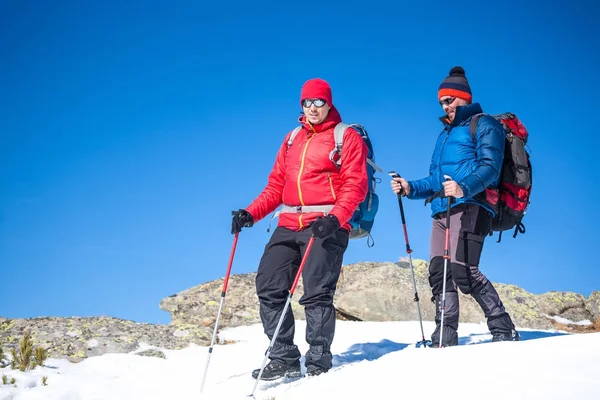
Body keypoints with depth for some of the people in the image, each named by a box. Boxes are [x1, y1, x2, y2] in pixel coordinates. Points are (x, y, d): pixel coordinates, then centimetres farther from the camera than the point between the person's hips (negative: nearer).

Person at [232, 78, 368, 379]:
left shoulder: (347, 137, 4)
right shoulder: (292, 139, 21)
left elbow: (355, 184, -6)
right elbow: (276, 185, 20)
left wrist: (335, 219, -22)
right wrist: (251, 213, 5)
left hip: (326, 226, -6)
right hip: (289, 224, 6)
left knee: (316, 294, -12)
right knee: (268, 286, -2)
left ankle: (318, 362, -3)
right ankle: (284, 358, 5)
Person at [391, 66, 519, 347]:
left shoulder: (483, 125, 5)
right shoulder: (445, 134, 30)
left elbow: (489, 166, -12)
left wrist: (464, 187, -30)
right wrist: (410, 188, 14)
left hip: (470, 207, -8)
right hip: (442, 211, 9)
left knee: (463, 271, -20)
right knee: (439, 273, -1)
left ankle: (504, 332, -12)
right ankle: (445, 341, 1)